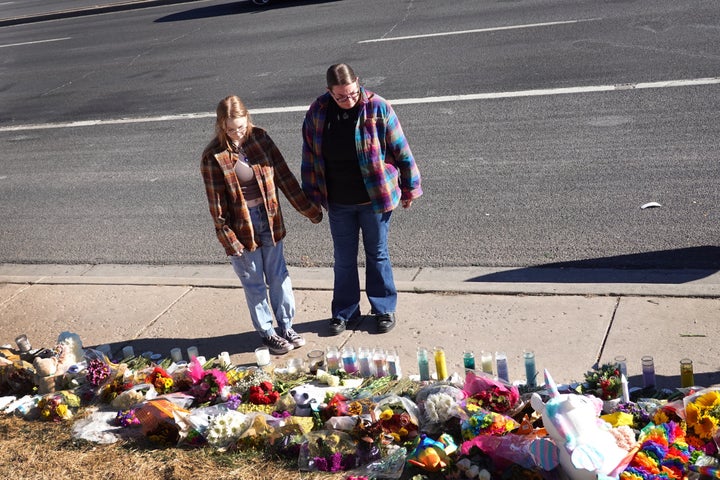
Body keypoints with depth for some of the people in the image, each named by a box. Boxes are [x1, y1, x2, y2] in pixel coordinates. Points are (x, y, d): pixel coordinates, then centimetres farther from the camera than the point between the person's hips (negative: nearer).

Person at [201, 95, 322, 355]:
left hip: (269, 219, 4)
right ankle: (267, 333, 24)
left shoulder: (260, 138, -3)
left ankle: (286, 326, 30)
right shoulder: (214, 156, -13)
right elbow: (216, 203, -10)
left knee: (278, 276, 14)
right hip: (242, 226, -3)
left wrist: (309, 209, 5)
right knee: (254, 282, 9)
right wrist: (228, 238, -13)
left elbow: (284, 175, 2)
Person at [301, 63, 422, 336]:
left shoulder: (377, 107, -14)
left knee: (377, 255, 12)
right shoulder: (317, 112, -6)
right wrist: (311, 197, 10)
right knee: (343, 259, 14)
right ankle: (344, 311, 30)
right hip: (338, 203, 2)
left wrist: (409, 188, -1)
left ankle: (384, 309, 28)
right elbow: (310, 156, 5)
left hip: (374, 198, -2)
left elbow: (400, 150, -6)